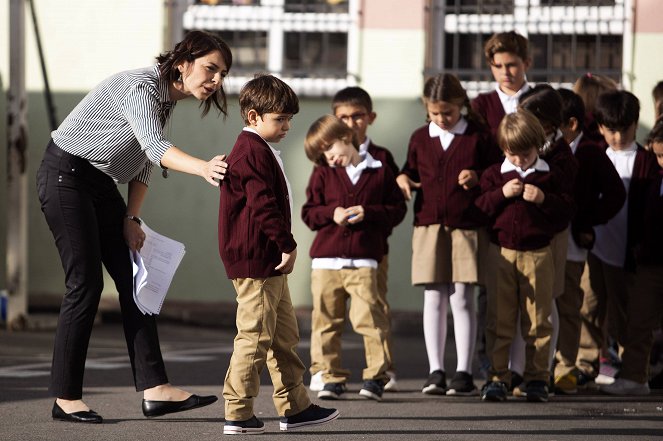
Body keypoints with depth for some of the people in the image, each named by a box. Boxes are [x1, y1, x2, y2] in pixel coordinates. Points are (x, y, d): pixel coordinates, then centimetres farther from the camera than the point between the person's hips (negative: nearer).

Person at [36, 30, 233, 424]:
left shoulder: (167, 99, 7)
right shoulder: (141, 88, -22)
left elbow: (143, 165, 13)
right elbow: (154, 148, -39)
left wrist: (131, 218, 2)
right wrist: (203, 168, -54)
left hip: (101, 184, 9)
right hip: (66, 176, -9)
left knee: (132, 280, 0)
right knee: (86, 284, -10)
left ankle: (155, 390, -5)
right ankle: (65, 399, -4)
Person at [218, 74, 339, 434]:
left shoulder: (259, 150, 20)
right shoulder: (253, 152, -14)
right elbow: (264, 205, -21)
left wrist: (283, 248, 19)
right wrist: (287, 245, -17)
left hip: (268, 262, 11)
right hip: (255, 260, -11)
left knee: (284, 336, 15)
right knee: (255, 337, -9)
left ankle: (294, 407, 20)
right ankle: (238, 414, -6)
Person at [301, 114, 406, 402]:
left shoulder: (379, 172, 5)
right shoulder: (322, 173, 10)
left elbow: (397, 210, 4)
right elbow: (308, 213, 9)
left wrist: (368, 213, -10)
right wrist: (331, 213, -10)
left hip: (364, 261, -3)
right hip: (326, 259, 3)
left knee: (369, 318, -10)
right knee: (325, 319, 3)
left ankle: (376, 376, -1)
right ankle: (331, 377, 11)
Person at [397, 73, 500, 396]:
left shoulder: (478, 136, 1)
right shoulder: (420, 138, 11)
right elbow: (412, 169, 23)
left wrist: (477, 177, -15)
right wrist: (403, 178, 2)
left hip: (468, 226, -3)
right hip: (429, 225, 3)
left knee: (462, 299, -2)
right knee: (434, 299, 3)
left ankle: (464, 373, 2)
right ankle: (435, 371, 7)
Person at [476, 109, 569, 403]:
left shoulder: (550, 176, 5)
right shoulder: (494, 175, 8)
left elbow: (564, 212, 0)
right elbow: (479, 208, 2)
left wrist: (543, 199, -15)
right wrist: (502, 194, -12)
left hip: (538, 255, -1)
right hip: (502, 254, 1)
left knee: (537, 321, 2)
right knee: (499, 320, 0)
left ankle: (537, 378, 9)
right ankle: (497, 377, 4)